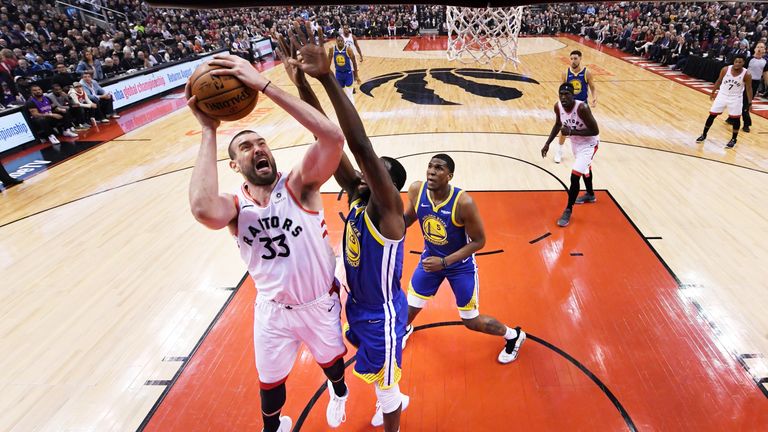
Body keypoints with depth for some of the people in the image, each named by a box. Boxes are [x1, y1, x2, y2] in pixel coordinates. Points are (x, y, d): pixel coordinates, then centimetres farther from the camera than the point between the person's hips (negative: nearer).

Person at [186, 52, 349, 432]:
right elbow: (203, 209, -43)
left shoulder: (299, 185, -20)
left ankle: (338, 392, 64)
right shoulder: (235, 206, -16)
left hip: (320, 303, -1)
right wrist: (208, 131, -36)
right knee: (270, 381, 22)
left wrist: (264, 85, -42)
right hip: (273, 310, 1)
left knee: (330, 359, 28)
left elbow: (333, 136, -40)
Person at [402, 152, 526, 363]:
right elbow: (409, 217, 2)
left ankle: (514, 336, 36)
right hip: (430, 257, 4)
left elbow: (479, 241, -21)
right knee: (410, 307, 12)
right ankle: (405, 329, 50)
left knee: (472, 321, 7)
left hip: (461, 264, -4)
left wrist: (444, 262, -27)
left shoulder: (463, 202, -32)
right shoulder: (416, 190, -19)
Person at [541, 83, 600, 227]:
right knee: (584, 167, 30)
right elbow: (558, 124, 4)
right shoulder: (558, 106, -16)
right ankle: (590, 195, 56)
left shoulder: (582, 108, -35)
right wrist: (547, 143, 0)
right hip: (575, 142, 8)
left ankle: (568, 210, 2)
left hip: (589, 143, -8)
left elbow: (595, 131, -30)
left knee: (575, 176, -16)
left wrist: (572, 131, -36)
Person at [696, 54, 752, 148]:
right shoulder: (725, 69, -12)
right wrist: (713, 92, 12)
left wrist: (750, 103, -13)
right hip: (722, 95, 2)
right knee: (712, 115, 4)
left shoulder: (746, 75, -16)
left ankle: (733, 139, 19)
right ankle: (704, 135, 19)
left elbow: (749, 89, -8)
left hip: (735, 98, -1)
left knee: (736, 118, 3)